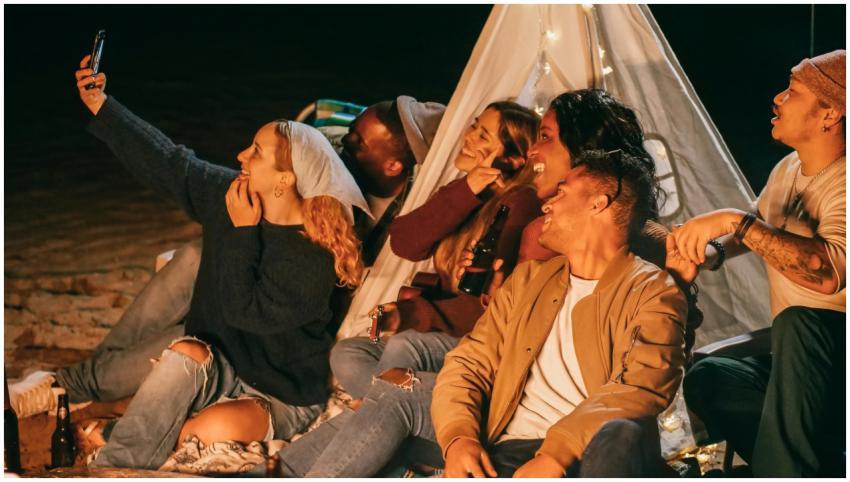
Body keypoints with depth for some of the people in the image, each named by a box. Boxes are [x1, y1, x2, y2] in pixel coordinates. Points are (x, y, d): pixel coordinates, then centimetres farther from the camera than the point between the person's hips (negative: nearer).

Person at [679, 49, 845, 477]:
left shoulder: (840, 185, -18)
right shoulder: (788, 169, 9)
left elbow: (829, 272, -36)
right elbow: (756, 229, 30)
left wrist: (736, 221, -33)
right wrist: (713, 251, 8)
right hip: (795, 370, 8)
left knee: (797, 320, -37)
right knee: (705, 380, -19)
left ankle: (779, 470, -33)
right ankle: (829, 465, -16)